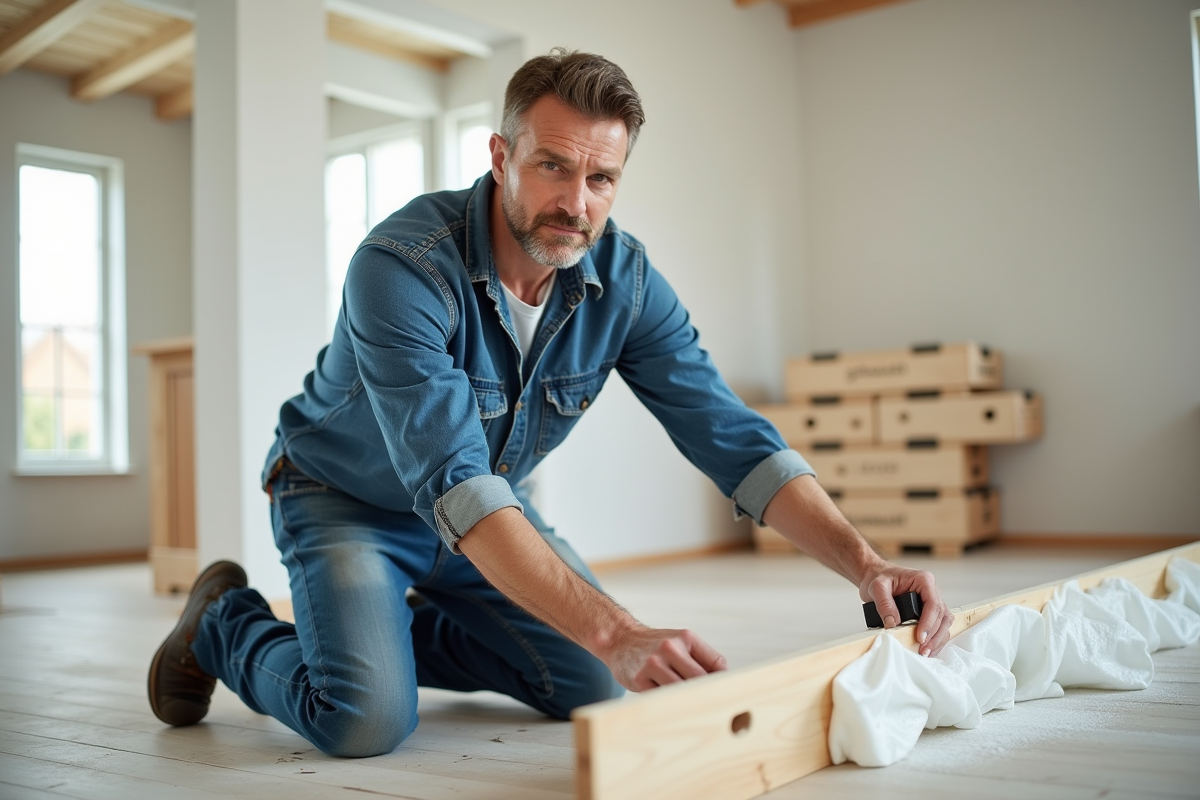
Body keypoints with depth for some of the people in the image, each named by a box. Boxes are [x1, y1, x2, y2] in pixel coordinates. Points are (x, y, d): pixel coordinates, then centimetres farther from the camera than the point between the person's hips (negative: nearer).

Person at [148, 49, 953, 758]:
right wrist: (615, 633, -52)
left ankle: (401, 631, 19)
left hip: (489, 507, 6)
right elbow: (453, 485, -43)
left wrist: (864, 562, -32)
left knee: (597, 688, -2)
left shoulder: (624, 279, -17)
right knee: (368, 719, -26)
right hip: (345, 497, -5)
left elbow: (733, 437, -18)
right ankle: (224, 623, 6)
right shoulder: (401, 265, -34)